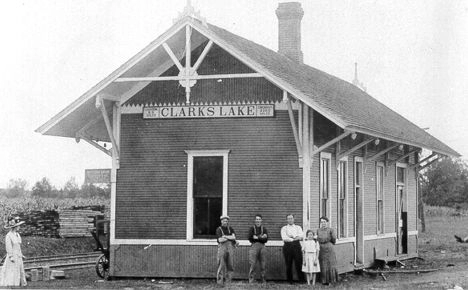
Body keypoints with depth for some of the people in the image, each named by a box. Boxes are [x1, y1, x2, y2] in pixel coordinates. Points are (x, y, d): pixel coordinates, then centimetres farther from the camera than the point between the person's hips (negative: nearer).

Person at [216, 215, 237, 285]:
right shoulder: (219, 229, 5)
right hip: (222, 246, -3)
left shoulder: (231, 229, 15)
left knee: (230, 265, -1)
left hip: (230, 247, 3)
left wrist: (225, 236, -7)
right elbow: (220, 240, -8)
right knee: (221, 265, -8)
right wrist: (230, 238, -1)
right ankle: (220, 281, -7)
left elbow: (233, 237, -2)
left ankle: (228, 281, 4)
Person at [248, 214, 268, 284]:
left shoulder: (264, 229, 14)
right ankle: (251, 280, -5)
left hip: (262, 247, 3)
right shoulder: (252, 228, 8)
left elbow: (266, 239, 2)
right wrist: (261, 237, -8)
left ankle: (263, 280, 8)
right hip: (254, 246, -3)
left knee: (263, 265, 1)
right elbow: (250, 237, -7)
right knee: (252, 264, -8)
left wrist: (257, 237, -10)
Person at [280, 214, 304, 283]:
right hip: (287, 246, -1)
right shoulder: (284, 228, 11)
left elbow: (301, 237, 1)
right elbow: (284, 238, -6)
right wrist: (294, 239, -7)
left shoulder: (298, 227, 16)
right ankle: (290, 281, 3)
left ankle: (301, 280, -3)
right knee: (288, 265, -2)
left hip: (297, 246, 1)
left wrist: (292, 237, -10)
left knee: (299, 263, -6)